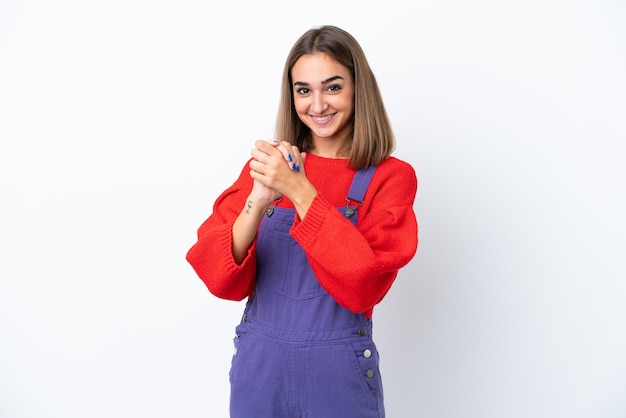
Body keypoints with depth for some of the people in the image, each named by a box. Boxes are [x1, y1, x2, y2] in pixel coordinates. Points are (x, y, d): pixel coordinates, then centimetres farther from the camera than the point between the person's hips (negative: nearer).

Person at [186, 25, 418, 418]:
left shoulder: (389, 177, -6)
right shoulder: (266, 163, 1)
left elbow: (364, 285, -19)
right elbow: (222, 279, -7)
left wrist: (299, 190, -24)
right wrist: (258, 201, -23)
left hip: (339, 372, -2)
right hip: (258, 366, 2)